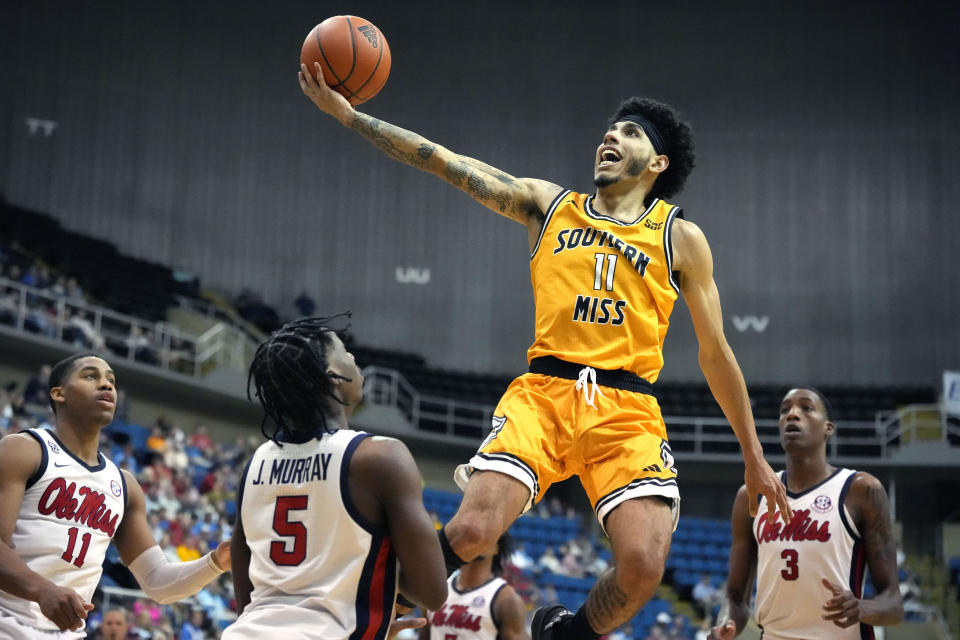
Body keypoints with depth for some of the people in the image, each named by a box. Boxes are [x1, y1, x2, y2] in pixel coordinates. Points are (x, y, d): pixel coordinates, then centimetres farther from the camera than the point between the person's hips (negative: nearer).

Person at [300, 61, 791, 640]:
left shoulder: (681, 238, 14)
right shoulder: (547, 203, 17)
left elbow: (715, 353, 16)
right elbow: (444, 162, 11)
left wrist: (754, 457, 15)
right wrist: (346, 113, 3)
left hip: (628, 408, 0)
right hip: (543, 391, 0)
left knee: (643, 566, -19)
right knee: (471, 532, -21)